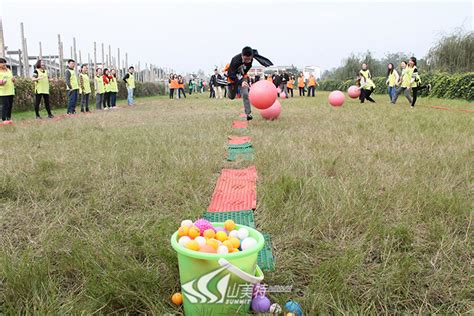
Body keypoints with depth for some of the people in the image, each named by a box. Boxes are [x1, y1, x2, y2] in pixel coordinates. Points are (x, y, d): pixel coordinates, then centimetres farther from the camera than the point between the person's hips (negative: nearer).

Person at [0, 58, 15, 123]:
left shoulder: (9, 70, 17)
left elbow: (12, 80, 24)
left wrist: (13, 80, 2)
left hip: (11, 91, 6)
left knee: (10, 105, 6)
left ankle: (9, 118, 14)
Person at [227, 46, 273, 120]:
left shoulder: (251, 57, -24)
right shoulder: (235, 60, -40)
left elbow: (255, 52, 1)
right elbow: (231, 74, -43)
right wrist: (241, 82, -56)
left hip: (243, 76, 3)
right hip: (233, 78, -3)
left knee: (245, 94, -13)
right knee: (232, 97, 12)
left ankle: (248, 114, -6)